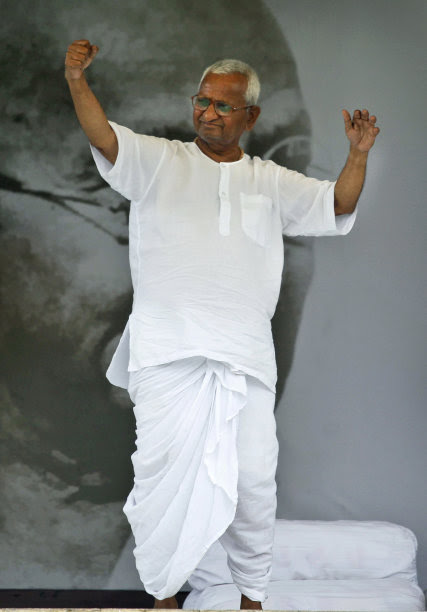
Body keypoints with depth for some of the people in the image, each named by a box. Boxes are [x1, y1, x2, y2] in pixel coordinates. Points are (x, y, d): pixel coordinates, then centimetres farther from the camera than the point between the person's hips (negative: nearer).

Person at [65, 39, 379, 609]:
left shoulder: (272, 182, 15)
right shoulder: (160, 161, 7)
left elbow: (337, 206, 9)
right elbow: (106, 138, -8)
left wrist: (358, 156, -8)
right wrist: (77, 80, -25)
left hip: (246, 357, 2)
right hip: (167, 350, -2)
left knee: (254, 477, 3)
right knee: (162, 472, 0)